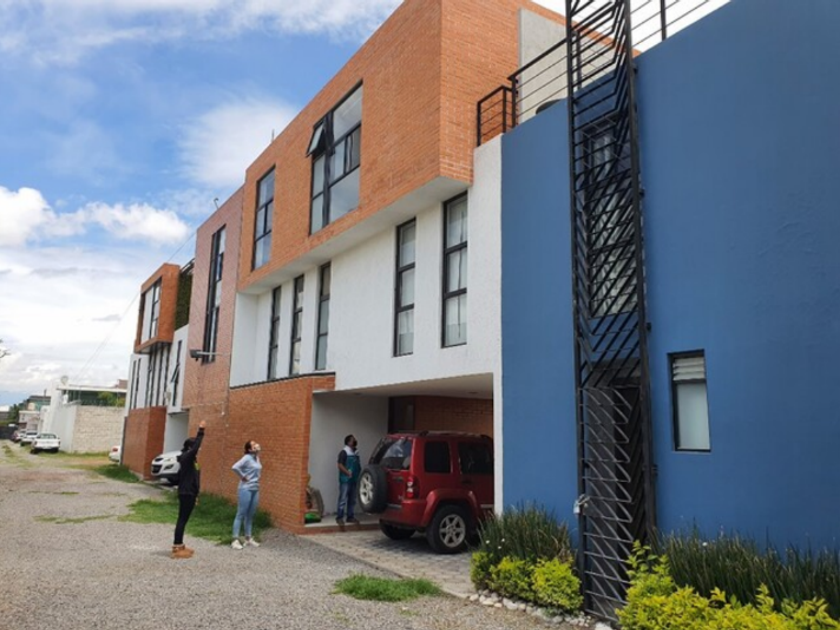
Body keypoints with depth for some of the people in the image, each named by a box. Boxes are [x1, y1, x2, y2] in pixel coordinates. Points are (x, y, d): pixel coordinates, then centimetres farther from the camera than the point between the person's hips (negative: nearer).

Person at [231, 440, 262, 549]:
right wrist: (243, 476, -16)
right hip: (246, 489, -8)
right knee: (241, 514, -2)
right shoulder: (247, 458, -14)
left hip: (255, 489, 8)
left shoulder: (257, 458, 10)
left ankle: (248, 539, 21)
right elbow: (235, 467, -27)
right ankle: (235, 540, 3)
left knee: (250, 515, 13)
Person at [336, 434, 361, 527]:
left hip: (354, 480, 7)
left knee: (352, 500, 10)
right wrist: (348, 473, -20)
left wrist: (359, 474, 10)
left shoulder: (356, 453, 15)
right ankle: (339, 518, -3)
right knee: (343, 499, -8)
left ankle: (350, 517, 18)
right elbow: (340, 465, -13)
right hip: (345, 480, -7)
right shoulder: (344, 452, -7)